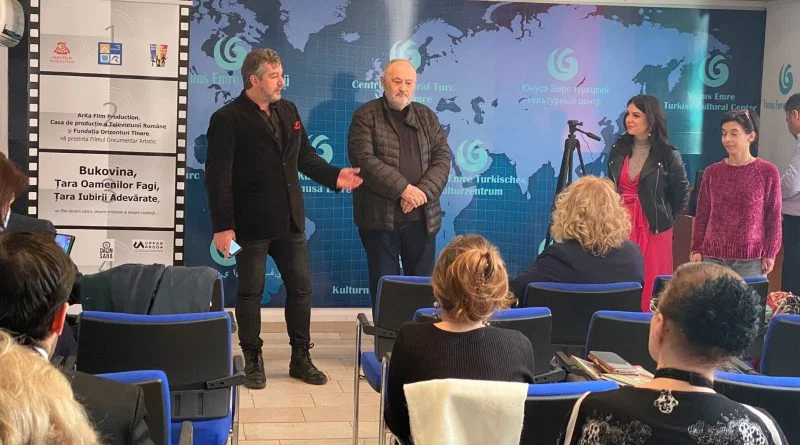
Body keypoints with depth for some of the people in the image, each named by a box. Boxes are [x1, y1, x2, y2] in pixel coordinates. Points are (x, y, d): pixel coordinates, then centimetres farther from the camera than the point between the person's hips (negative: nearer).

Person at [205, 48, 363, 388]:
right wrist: (222, 227, -18)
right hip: (251, 224, -6)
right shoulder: (227, 119, -10)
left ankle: (301, 358, 23)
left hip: (290, 220, 6)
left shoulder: (288, 111, 9)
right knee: (250, 292, 6)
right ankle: (253, 361, 20)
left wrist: (333, 175, -2)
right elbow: (218, 178, -13)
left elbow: (305, 156, 15)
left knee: (301, 288, 10)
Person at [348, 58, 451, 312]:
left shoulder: (427, 116, 12)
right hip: (380, 216, -4)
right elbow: (363, 158, -13)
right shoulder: (366, 115, -1)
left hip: (422, 216, 4)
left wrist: (423, 191, -12)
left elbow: (442, 157, 5)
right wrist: (403, 189, -19)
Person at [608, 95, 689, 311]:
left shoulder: (668, 155, -6)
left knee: (649, 290, -1)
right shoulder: (618, 150, 8)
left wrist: (662, 217, 8)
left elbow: (681, 194, 1)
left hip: (653, 230, -4)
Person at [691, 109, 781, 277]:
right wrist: (697, 250, 4)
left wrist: (770, 254, -3)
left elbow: (773, 217, 1)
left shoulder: (768, 172, -1)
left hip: (751, 259, -2)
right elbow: (702, 215, 10)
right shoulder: (712, 172, 6)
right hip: (713, 256, 2)